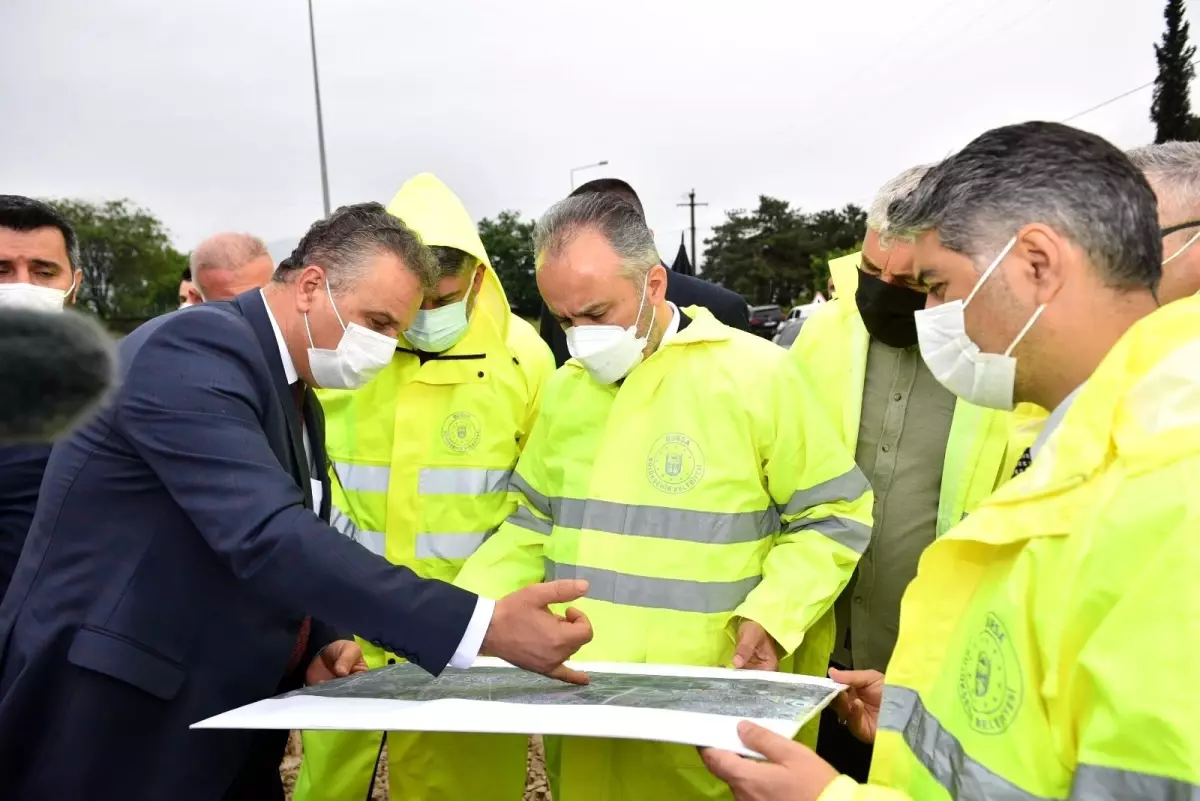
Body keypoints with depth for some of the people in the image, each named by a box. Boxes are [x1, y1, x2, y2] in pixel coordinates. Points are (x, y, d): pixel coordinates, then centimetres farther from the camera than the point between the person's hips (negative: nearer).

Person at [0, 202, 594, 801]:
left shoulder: (298, 400, 10)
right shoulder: (196, 348, -20)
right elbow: (267, 535, -33)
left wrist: (319, 646, -1)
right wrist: (483, 627, -37)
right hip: (113, 723, -8)